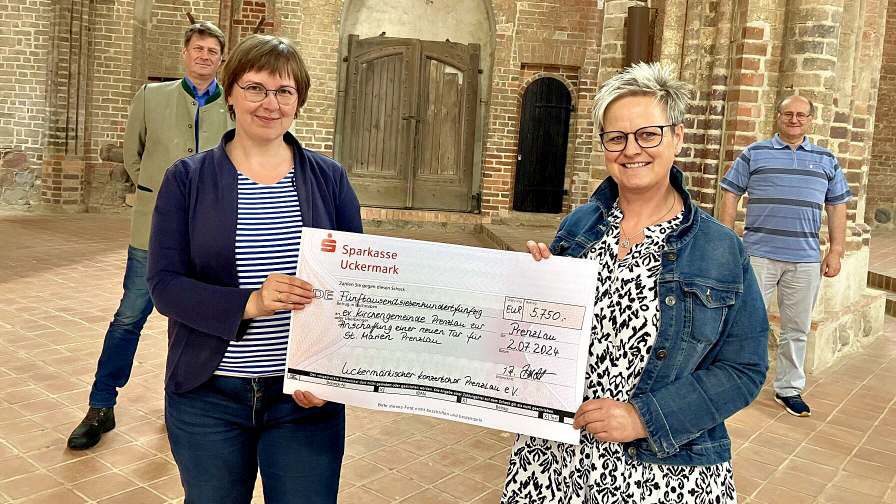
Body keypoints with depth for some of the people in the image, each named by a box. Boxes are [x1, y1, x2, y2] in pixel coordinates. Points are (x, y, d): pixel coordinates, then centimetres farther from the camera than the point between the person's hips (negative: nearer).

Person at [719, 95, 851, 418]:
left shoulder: (826, 160, 12)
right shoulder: (754, 154, 4)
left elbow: (837, 207, 13)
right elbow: (731, 197, 2)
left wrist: (836, 252, 6)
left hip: (806, 259, 3)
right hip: (759, 254, -3)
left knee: (796, 330, 11)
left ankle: (788, 388, 25)